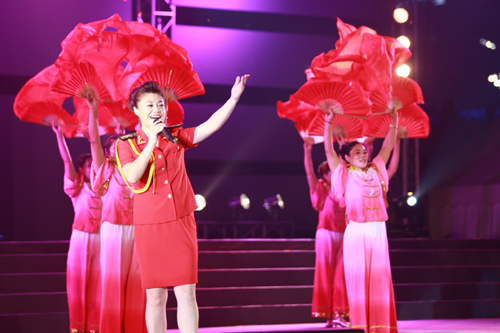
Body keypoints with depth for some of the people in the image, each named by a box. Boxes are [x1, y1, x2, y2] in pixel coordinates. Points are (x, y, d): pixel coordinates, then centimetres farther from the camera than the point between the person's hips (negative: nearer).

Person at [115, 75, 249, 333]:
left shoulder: (177, 137, 6)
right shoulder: (127, 144, -1)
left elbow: (211, 125, -5)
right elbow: (132, 177, -19)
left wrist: (233, 98, -16)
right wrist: (152, 141, -22)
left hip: (182, 224, 2)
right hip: (149, 227, -2)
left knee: (186, 293, 0)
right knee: (156, 295, 5)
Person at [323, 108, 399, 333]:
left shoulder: (375, 171, 14)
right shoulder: (344, 174, 4)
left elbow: (387, 148, 19)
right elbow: (328, 150, -2)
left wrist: (394, 124, 12)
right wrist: (328, 122, -8)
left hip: (378, 231, 4)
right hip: (356, 231, -4)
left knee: (380, 277, 1)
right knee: (357, 277, -3)